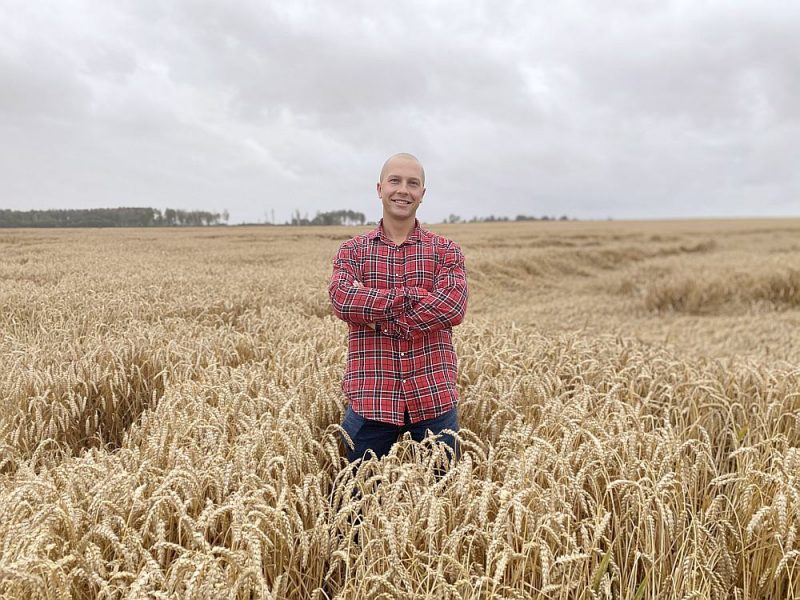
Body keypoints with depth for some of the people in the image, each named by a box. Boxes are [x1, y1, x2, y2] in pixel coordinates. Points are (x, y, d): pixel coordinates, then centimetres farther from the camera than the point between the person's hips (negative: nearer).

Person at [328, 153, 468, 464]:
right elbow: (342, 299, -13)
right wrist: (413, 295, -17)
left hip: (434, 399, 0)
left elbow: (453, 307, -13)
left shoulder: (446, 251, 5)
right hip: (369, 400, 0)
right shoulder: (352, 250, 7)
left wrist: (377, 316, -14)